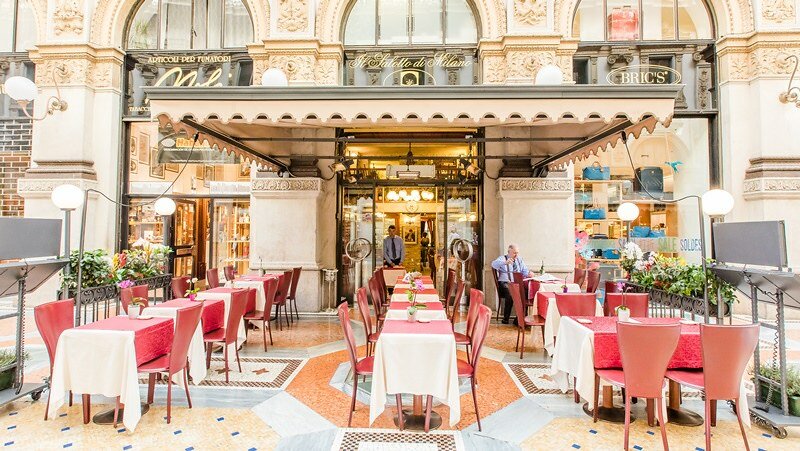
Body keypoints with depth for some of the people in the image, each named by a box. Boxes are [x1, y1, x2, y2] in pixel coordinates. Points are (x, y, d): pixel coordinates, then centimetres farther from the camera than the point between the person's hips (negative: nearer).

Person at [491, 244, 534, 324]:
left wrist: (529, 273, -3)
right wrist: (505, 262, -33)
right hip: (505, 283, -4)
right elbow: (494, 264, -16)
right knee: (510, 294, -35)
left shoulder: (519, 259, 21)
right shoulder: (502, 258, 4)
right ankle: (506, 319, -21)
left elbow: (525, 271, 22)